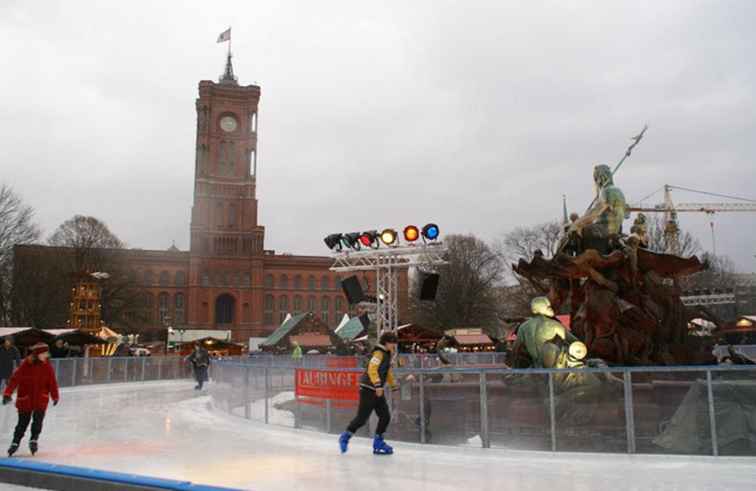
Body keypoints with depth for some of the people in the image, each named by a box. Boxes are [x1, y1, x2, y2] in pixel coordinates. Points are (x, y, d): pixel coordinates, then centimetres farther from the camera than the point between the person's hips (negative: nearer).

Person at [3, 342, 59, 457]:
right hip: (25, 399, -1)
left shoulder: (47, 366, -4)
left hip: (41, 399, 2)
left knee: (38, 419, -6)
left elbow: (52, 382, 2)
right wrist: (7, 394, -25)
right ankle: (15, 442, 22)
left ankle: (34, 440, 10)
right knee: (23, 422, 6)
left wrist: (55, 396, 6)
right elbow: (15, 379, -17)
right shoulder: (25, 365, -13)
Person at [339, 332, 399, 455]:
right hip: (368, 390, -9)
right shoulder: (379, 353, -14)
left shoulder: (387, 355, 14)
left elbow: (388, 372, 27)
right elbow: (372, 369, -27)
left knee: (385, 416, 4)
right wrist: (378, 385, -33)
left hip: (378, 391, 9)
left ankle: (378, 442, 14)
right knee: (362, 418, -5)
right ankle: (345, 437, 13)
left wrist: (393, 385, 28)